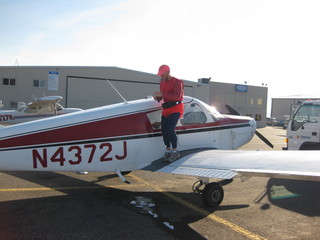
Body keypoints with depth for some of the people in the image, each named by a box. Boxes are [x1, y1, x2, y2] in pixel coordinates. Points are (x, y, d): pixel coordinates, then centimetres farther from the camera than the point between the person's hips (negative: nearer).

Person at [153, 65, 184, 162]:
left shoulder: (177, 82, -9)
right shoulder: (162, 83, 13)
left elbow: (177, 96, -23)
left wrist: (162, 94, -27)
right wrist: (157, 97, -8)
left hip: (175, 108, -7)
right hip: (166, 109, 7)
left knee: (170, 130, -17)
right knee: (163, 130, 3)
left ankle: (175, 152, -2)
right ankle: (168, 151, 17)